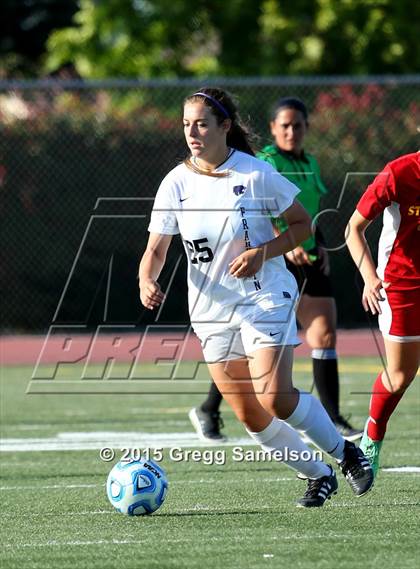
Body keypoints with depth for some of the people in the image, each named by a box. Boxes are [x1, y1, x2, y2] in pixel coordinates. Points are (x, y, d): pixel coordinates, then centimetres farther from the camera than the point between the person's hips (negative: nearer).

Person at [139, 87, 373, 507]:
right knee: (250, 417, 1)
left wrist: (262, 252, -18)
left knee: (275, 398, -19)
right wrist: (147, 282, -21)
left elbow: (302, 224, -2)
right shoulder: (176, 183, -2)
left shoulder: (255, 174, -11)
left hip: (265, 300, -4)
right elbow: (155, 250, 1)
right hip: (211, 310, 4)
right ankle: (318, 475, 22)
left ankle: (345, 453, 6)